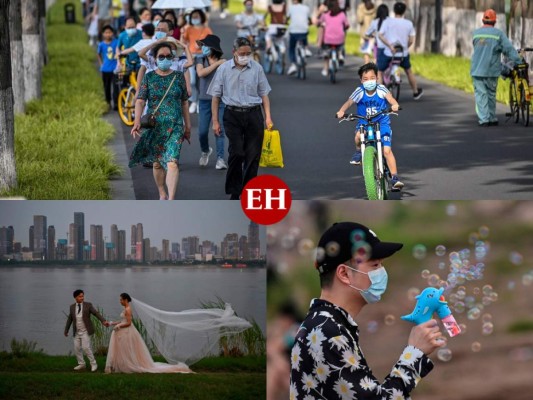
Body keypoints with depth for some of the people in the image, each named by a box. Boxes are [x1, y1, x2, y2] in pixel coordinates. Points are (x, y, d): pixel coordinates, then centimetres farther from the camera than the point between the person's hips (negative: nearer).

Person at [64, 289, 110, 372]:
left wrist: (103, 321, -25)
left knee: (86, 347, -14)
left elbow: (96, 313, -11)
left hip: (86, 331, -4)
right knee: (77, 348, 5)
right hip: (77, 332, 5)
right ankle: (81, 364, 20)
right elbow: (70, 319, 13)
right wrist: (66, 330, 14)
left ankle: (93, 364, -2)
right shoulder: (72, 307, 6)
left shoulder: (88, 305, -4)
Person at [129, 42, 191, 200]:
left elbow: (184, 103, 12)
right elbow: (140, 100, -6)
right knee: (157, 163, 13)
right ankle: (162, 194, 34)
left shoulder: (179, 77, 5)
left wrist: (188, 126, 13)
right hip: (155, 127, 1)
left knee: (172, 162, -17)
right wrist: (137, 121, -22)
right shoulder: (149, 77, 2)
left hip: (175, 127, -1)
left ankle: (171, 201, -24)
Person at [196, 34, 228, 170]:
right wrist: (216, 64, -15)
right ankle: (205, 151, 32)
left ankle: (220, 158, 2)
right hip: (205, 100, 2)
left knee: (219, 130, -5)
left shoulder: (223, 62, -2)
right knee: (202, 131, 3)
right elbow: (200, 73, -15)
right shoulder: (200, 60, 4)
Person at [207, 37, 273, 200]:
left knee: (253, 154, 1)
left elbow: (264, 94, 11)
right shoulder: (224, 69, 1)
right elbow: (216, 96, 5)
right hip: (233, 114, -2)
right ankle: (234, 192, 0)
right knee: (236, 153, -10)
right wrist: (215, 121, 2)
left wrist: (268, 117, 3)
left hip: (253, 114, 2)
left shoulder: (257, 68, 4)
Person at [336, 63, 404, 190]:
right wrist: (342, 111, -37)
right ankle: (358, 151, 1)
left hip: (382, 123, -1)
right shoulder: (359, 92, -10)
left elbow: (390, 98, -27)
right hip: (364, 123, 1)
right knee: (359, 135, -32)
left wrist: (394, 104, -51)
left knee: (387, 150, -13)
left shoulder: (381, 89, -13)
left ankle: (395, 178, -7)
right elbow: (349, 102, -16)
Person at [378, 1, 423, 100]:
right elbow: (411, 40, -2)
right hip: (403, 53, 3)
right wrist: (405, 47, 14)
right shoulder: (409, 23, 0)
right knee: (409, 71, 25)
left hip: (388, 53, -3)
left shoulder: (387, 21, -6)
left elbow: (380, 35, -17)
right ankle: (416, 92, 40)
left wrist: (390, 45, -20)